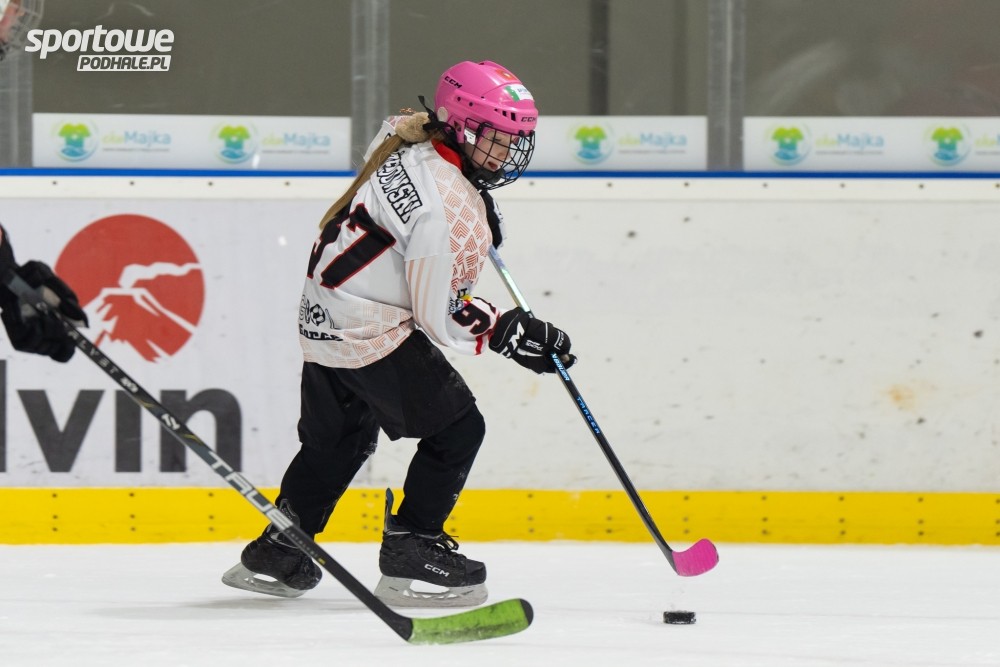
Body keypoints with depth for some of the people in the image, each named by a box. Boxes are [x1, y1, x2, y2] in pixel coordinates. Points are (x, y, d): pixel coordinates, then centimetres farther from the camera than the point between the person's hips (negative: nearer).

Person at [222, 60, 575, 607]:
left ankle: (273, 556, 33)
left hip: (325, 312, 10)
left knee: (339, 438, 24)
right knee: (456, 429, -3)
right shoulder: (450, 212, -26)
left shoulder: (410, 140, 0)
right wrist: (512, 332, -12)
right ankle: (409, 557, 0)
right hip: (370, 330, -10)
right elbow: (442, 318, -23)